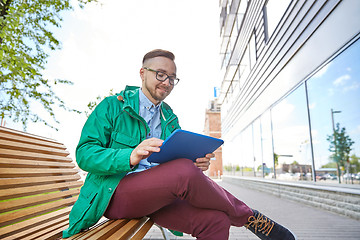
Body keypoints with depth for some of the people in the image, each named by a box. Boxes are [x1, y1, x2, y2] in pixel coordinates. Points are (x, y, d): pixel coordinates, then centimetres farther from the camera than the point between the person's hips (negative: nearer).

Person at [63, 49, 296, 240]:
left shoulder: (171, 119, 16)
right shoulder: (112, 106, 1)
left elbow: (178, 160, 10)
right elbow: (84, 153, -9)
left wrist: (197, 164, -15)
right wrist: (130, 157, -28)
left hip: (157, 195, 5)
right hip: (113, 193, -4)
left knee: (215, 220, -25)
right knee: (184, 172, -32)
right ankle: (249, 217, -8)